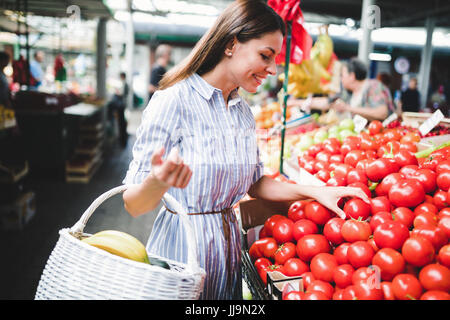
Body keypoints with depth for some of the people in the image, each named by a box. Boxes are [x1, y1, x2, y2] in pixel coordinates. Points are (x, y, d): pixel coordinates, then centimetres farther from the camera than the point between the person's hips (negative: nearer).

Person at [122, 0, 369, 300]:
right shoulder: (174, 101, -17)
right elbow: (134, 205, -18)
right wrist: (157, 182, -40)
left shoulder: (243, 111, 7)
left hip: (227, 247, 7)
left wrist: (315, 192, 3)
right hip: (181, 248, -6)